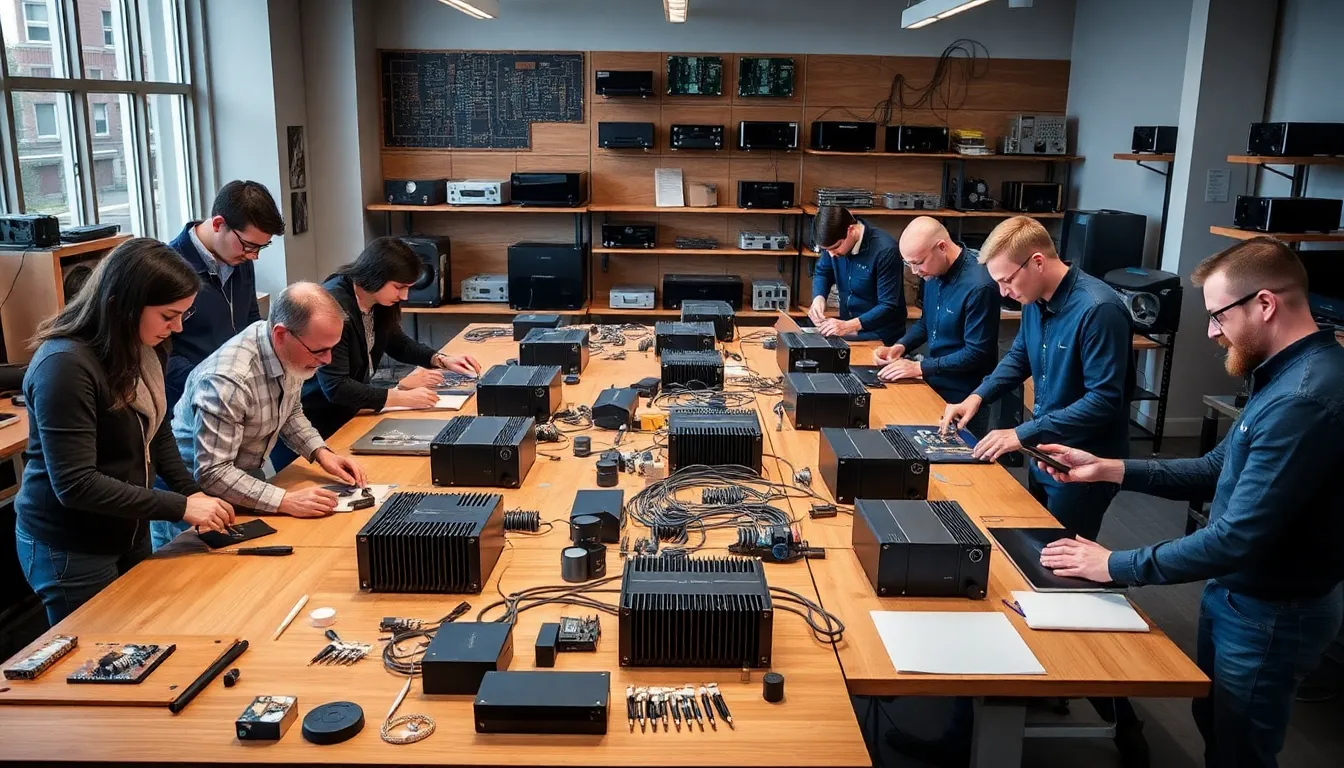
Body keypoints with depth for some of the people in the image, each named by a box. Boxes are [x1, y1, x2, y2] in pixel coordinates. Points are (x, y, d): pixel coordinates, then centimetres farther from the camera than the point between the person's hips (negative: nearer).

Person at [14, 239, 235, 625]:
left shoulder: (144, 349, -2)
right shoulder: (65, 365, -27)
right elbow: (76, 484, -28)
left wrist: (192, 492, -5)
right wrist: (180, 507, -26)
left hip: (129, 532, 8)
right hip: (69, 550, -8)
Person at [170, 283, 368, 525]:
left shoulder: (292, 354, -10)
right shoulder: (228, 380, -33)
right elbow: (212, 474, -31)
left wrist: (321, 452, -5)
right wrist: (286, 501, -35)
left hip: (248, 475, 7)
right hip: (201, 486, -7)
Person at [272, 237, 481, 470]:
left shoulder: (379, 302, -3)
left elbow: (398, 342, 16)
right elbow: (335, 387, -31)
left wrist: (441, 360, -1)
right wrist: (401, 398, -32)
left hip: (342, 416, 8)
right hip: (306, 426, -8)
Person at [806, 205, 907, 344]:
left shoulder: (885, 250, -23)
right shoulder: (835, 241, -5)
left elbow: (889, 307, -22)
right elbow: (822, 273, 11)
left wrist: (848, 326, -32)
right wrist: (819, 297, -10)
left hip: (879, 336, -6)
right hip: (848, 325, 6)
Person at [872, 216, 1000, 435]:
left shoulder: (979, 286, -25)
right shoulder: (934, 272, 1)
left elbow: (976, 353, -23)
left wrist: (920, 367, -21)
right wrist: (900, 346, -2)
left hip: (963, 398, -7)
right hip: (934, 384, 8)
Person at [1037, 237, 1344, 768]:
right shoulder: (1284, 374, 3)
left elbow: (1238, 539, -33)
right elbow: (1218, 471, 10)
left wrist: (1115, 565, -24)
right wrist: (1108, 469, 1)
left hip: (1271, 613, -9)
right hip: (1238, 590, 9)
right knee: (1213, 722, 26)